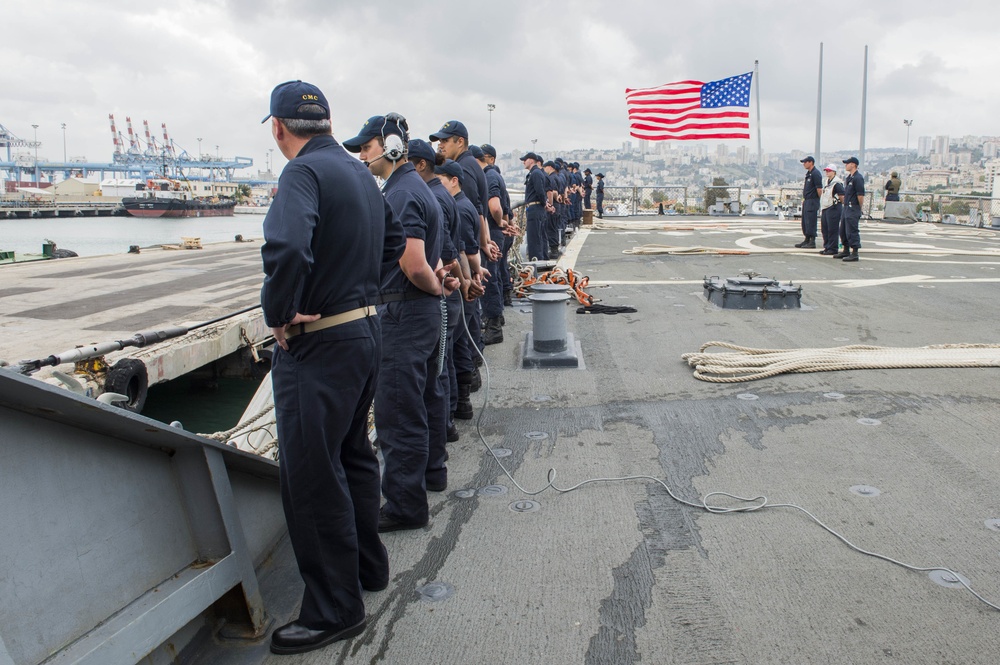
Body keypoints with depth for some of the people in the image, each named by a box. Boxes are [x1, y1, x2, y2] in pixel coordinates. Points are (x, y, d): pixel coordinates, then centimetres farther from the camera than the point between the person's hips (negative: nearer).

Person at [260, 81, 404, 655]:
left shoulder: (304, 171, -16)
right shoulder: (359, 171, 12)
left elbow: (287, 247, -35)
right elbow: (394, 241, 24)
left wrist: (278, 314, -20)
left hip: (319, 345, -9)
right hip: (366, 329, 10)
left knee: (312, 477, 0)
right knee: (353, 455, 21)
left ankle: (335, 610, 11)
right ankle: (368, 568, 37)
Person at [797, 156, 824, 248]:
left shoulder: (816, 173, -14)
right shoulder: (808, 173, 17)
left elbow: (819, 189, -17)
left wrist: (820, 200, -12)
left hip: (812, 201, -10)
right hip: (807, 201, 10)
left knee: (811, 221, -9)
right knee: (805, 221, 13)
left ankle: (812, 242, -5)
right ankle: (807, 240, 21)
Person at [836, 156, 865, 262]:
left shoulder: (858, 178, -15)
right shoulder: (848, 177, 15)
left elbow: (861, 195, -18)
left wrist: (859, 208, -10)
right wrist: (845, 204, 15)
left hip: (853, 209, -10)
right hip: (847, 208, 10)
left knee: (852, 231, -8)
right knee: (843, 230, 17)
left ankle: (854, 254, -4)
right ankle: (846, 251, 28)